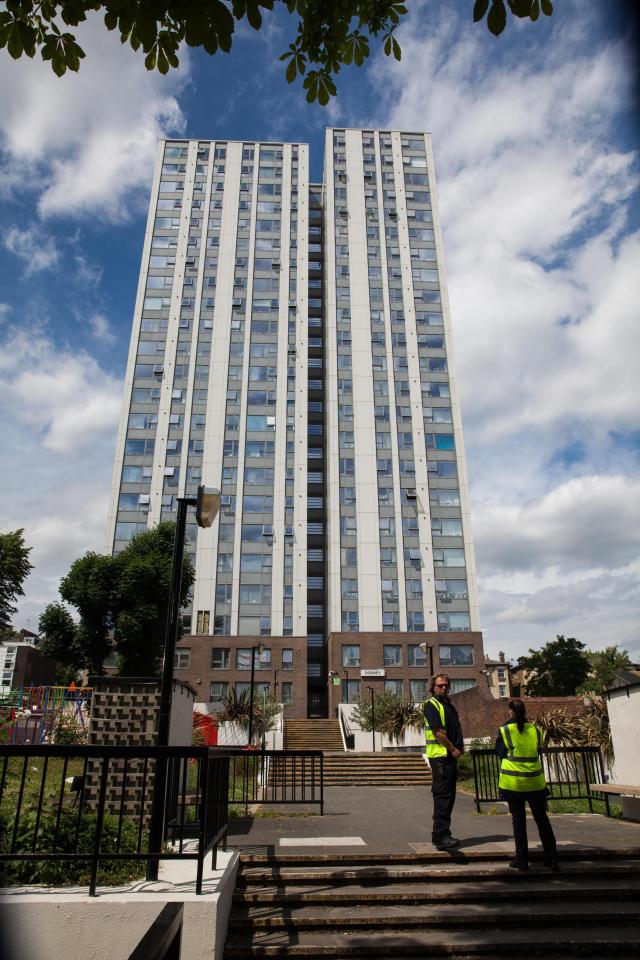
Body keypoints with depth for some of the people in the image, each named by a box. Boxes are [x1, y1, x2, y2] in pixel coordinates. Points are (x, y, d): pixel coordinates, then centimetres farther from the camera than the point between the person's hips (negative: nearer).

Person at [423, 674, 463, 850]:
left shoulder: (448, 705, 20)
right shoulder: (431, 705, -9)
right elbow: (437, 731, -16)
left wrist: (460, 746, 7)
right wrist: (453, 749, -13)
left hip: (451, 756, 9)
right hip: (440, 756, -9)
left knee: (448, 796, 13)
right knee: (442, 796, -12)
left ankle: (438, 834, 21)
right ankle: (441, 836, -12)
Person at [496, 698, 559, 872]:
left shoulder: (505, 730, -9)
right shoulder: (535, 729, -2)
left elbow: (501, 753, -2)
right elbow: (538, 751, 9)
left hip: (513, 782, -2)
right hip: (535, 781, 2)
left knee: (518, 820, 8)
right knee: (542, 819, 15)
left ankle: (522, 859, 11)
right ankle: (551, 858, 19)